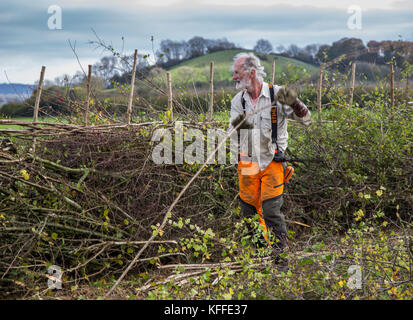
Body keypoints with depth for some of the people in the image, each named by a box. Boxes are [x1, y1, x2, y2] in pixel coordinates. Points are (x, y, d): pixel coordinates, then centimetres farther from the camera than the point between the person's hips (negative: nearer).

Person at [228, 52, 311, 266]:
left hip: (272, 162, -4)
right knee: (248, 211, 8)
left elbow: (306, 120, -7)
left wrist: (294, 103, -27)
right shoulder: (238, 100, 4)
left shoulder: (277, 95, -7)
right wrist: (236, 125, -26)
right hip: (247, 163, 4)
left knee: (271, 211, -9)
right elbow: (231, 134, -2)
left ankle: (280, 254, 4)